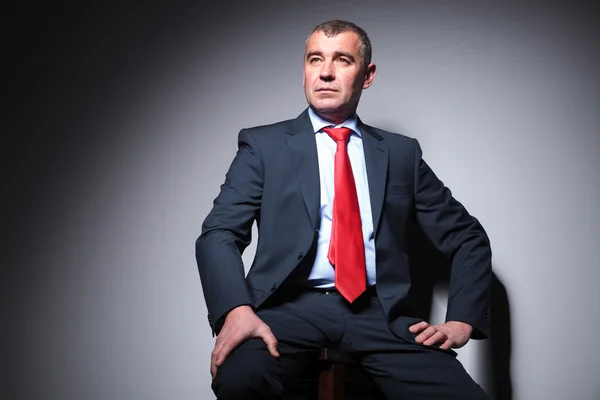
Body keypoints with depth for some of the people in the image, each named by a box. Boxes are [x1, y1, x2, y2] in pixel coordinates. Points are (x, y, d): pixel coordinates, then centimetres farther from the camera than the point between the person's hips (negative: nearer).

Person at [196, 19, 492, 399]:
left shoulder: (401, 152, 16)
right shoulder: (263, 144, 10)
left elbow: (468, 237, 18)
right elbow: (219, 234, 0)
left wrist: (461, 320, 2)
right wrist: (237, 310, -20)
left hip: (380, 311, 2)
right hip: (291, 306, -1)